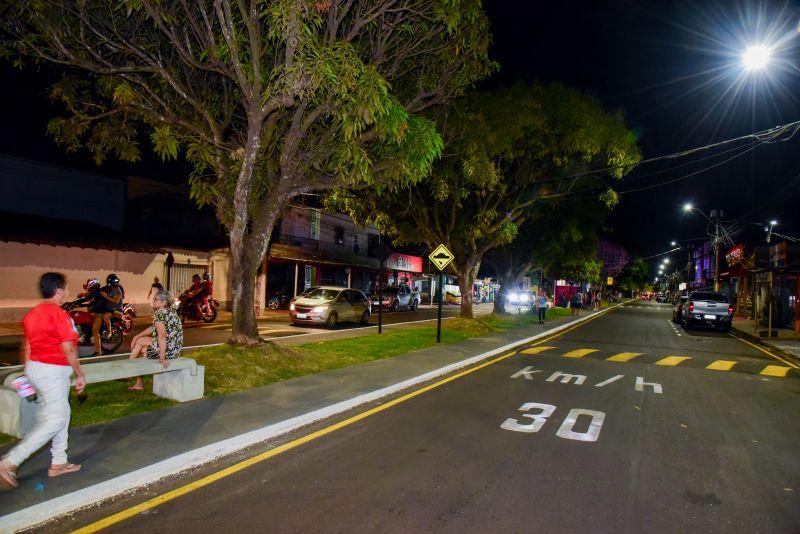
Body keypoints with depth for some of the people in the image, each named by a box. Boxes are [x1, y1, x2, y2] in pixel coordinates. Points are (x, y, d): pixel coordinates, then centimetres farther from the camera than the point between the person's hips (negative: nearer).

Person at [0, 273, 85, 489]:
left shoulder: (33, 313, 9)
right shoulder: (59, 314, -19)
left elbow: (26, 347, 14)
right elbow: (69, 350, -18)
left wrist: (29, 370, 22)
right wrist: (80, 375, -9)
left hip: (36, 367, 10)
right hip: (52, 371, -10)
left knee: (61, 414, 17)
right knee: (55, 420, -1)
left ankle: (58, 463, 25)